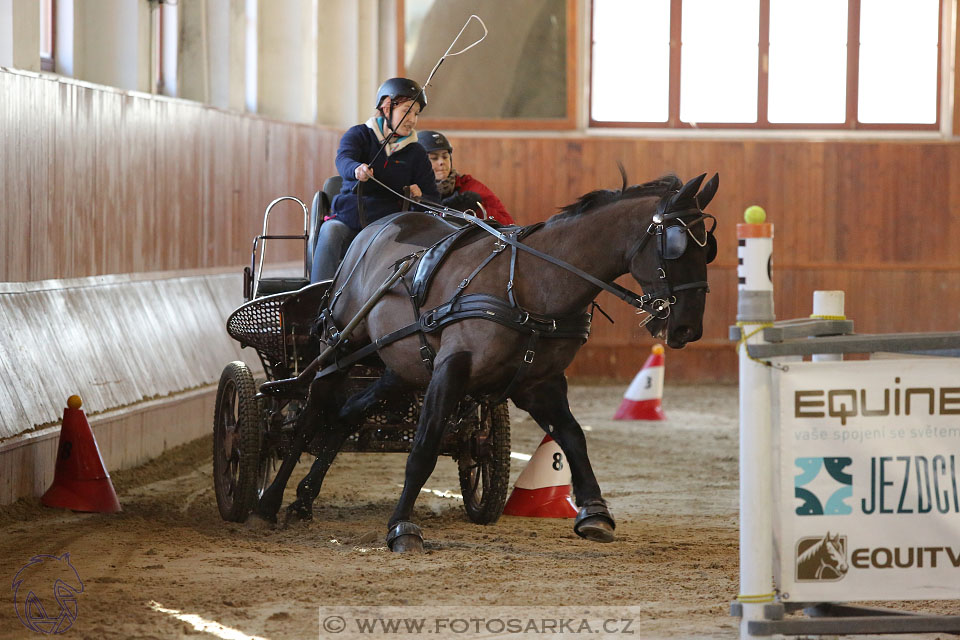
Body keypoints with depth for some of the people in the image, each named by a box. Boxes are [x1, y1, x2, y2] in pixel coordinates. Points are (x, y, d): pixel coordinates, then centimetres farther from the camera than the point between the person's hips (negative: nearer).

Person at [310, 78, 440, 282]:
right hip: (349, 220, -1)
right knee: (329, 232, -34)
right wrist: (357, 170, -42)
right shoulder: (359, 135, 6)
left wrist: (419, 198, -11)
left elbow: (433, 198, 15)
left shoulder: (415, 154, 13)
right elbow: (343, 159, -17)